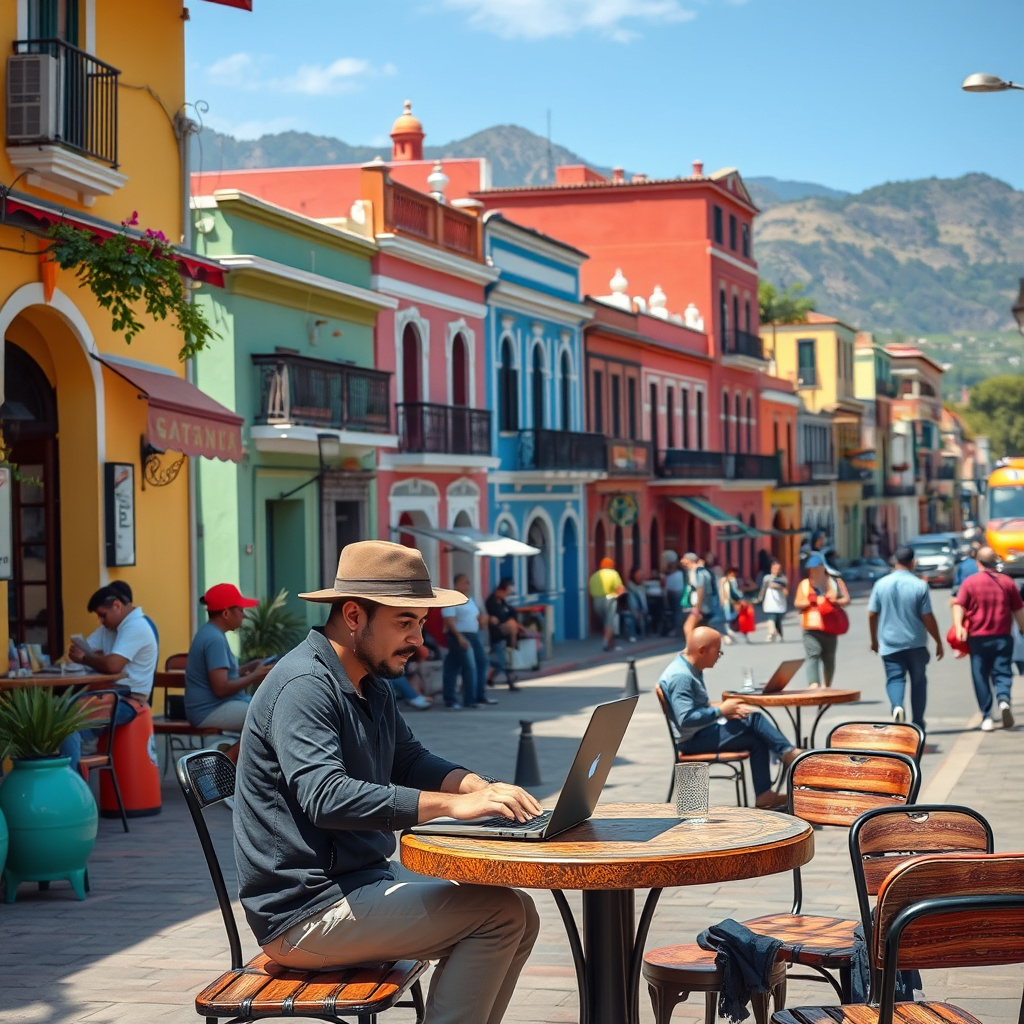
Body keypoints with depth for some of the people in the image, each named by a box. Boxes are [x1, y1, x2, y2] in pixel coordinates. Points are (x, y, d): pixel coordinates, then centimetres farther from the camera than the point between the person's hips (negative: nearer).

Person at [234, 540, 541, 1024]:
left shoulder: (371, 684, 13)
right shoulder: (304, 685, -19)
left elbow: (409, 760, 19)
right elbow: (326, 798, -31)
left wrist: (479, 786, -3)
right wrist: (452, 804, -33)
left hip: (362, 879, 10)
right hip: (303, 912, -10)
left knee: (518, 916, 4)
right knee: (500, 914, -17)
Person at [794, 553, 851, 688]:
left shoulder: (835, 582, 10)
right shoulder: (804, 584, 11)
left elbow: (846, 599, 5)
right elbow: (797, 604, 5)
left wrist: (834, 601, -15)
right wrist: (814, 601, -9)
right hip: (811, 628, -1)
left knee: (829, 659, 9)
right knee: (813, 656, -17)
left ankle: (827, 686, 25)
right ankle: (813, 685, -29)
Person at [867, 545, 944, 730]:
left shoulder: (881, 584, -2)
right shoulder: (920, 586, -9)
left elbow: (872, 615, 2)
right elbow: (928, 618, -9)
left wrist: (874, 639, 17)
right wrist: (938, 642, 2)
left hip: (889, 644, 1)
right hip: (915, 643, -1)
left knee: (894, 678, 3)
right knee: (918, 681, 13)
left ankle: (897, 706, -27)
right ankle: (918, 722, 17)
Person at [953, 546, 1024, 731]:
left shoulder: (969, 582, -1)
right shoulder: (1007, 582, 4)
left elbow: (959, 606, -13)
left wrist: (958, 626, -22)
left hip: (978, 638, -1)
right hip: (1003, 637, 1)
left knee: (981, 676, 6)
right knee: (1002, 672, 6)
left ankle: (986, 717, 3)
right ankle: (1004, 699, -23)